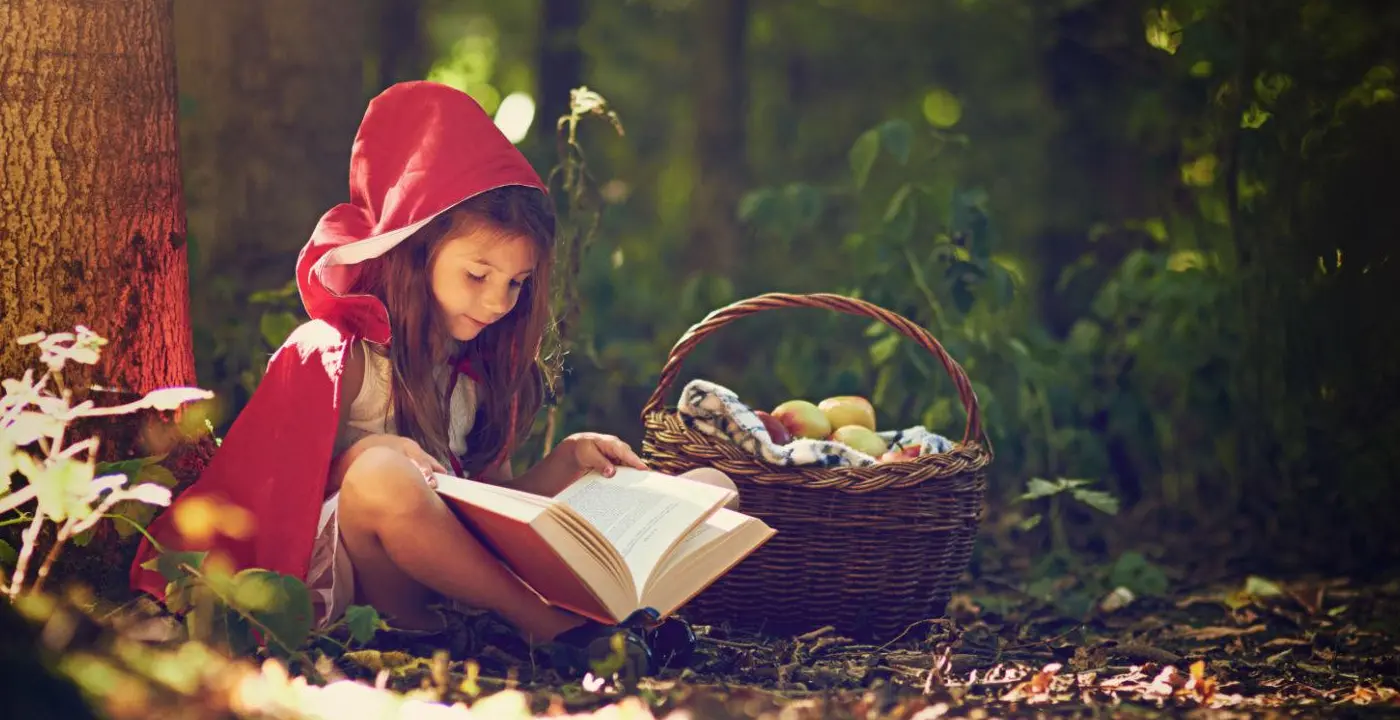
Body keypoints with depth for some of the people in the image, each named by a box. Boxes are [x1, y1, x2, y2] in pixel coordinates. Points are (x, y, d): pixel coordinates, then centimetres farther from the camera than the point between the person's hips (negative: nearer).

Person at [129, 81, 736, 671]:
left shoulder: (481, 370, 16)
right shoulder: (341, 354, -3)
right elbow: (285, 483, -5)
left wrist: (567, 459, -1)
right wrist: (367, 454, -22)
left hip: (466, 574, 6)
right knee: (381, 475, -41)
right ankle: (547, 623, -29)